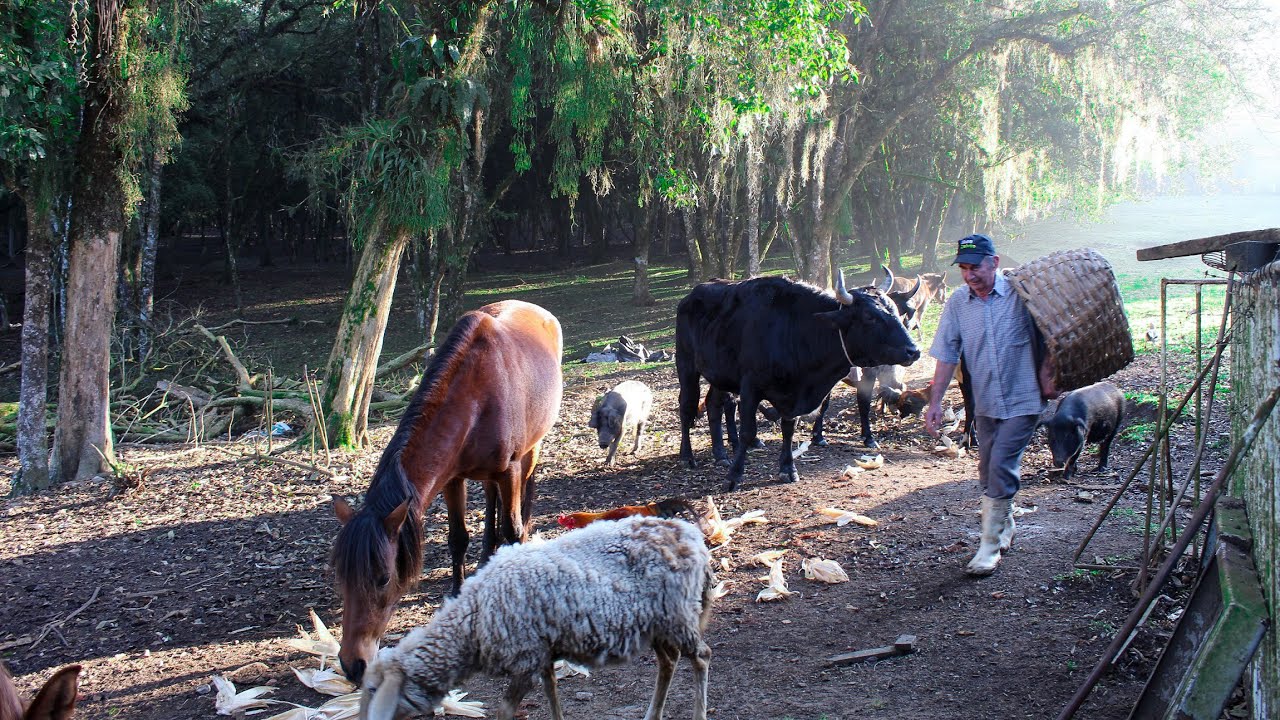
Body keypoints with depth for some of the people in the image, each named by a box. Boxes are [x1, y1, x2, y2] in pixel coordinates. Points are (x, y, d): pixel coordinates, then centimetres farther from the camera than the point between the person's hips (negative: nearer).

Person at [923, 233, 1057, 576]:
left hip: (1022, 400, -5)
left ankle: (990, 547, -4)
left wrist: (1046, 372, -11)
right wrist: (935, 402, -3)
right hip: (985, 403, 5)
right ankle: (1005, 529, 36)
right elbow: (947, 355, 2)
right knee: (989, 472, 14)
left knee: (1001, 468, -12)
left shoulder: (1020, 295, -11)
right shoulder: (957, 303, -1)